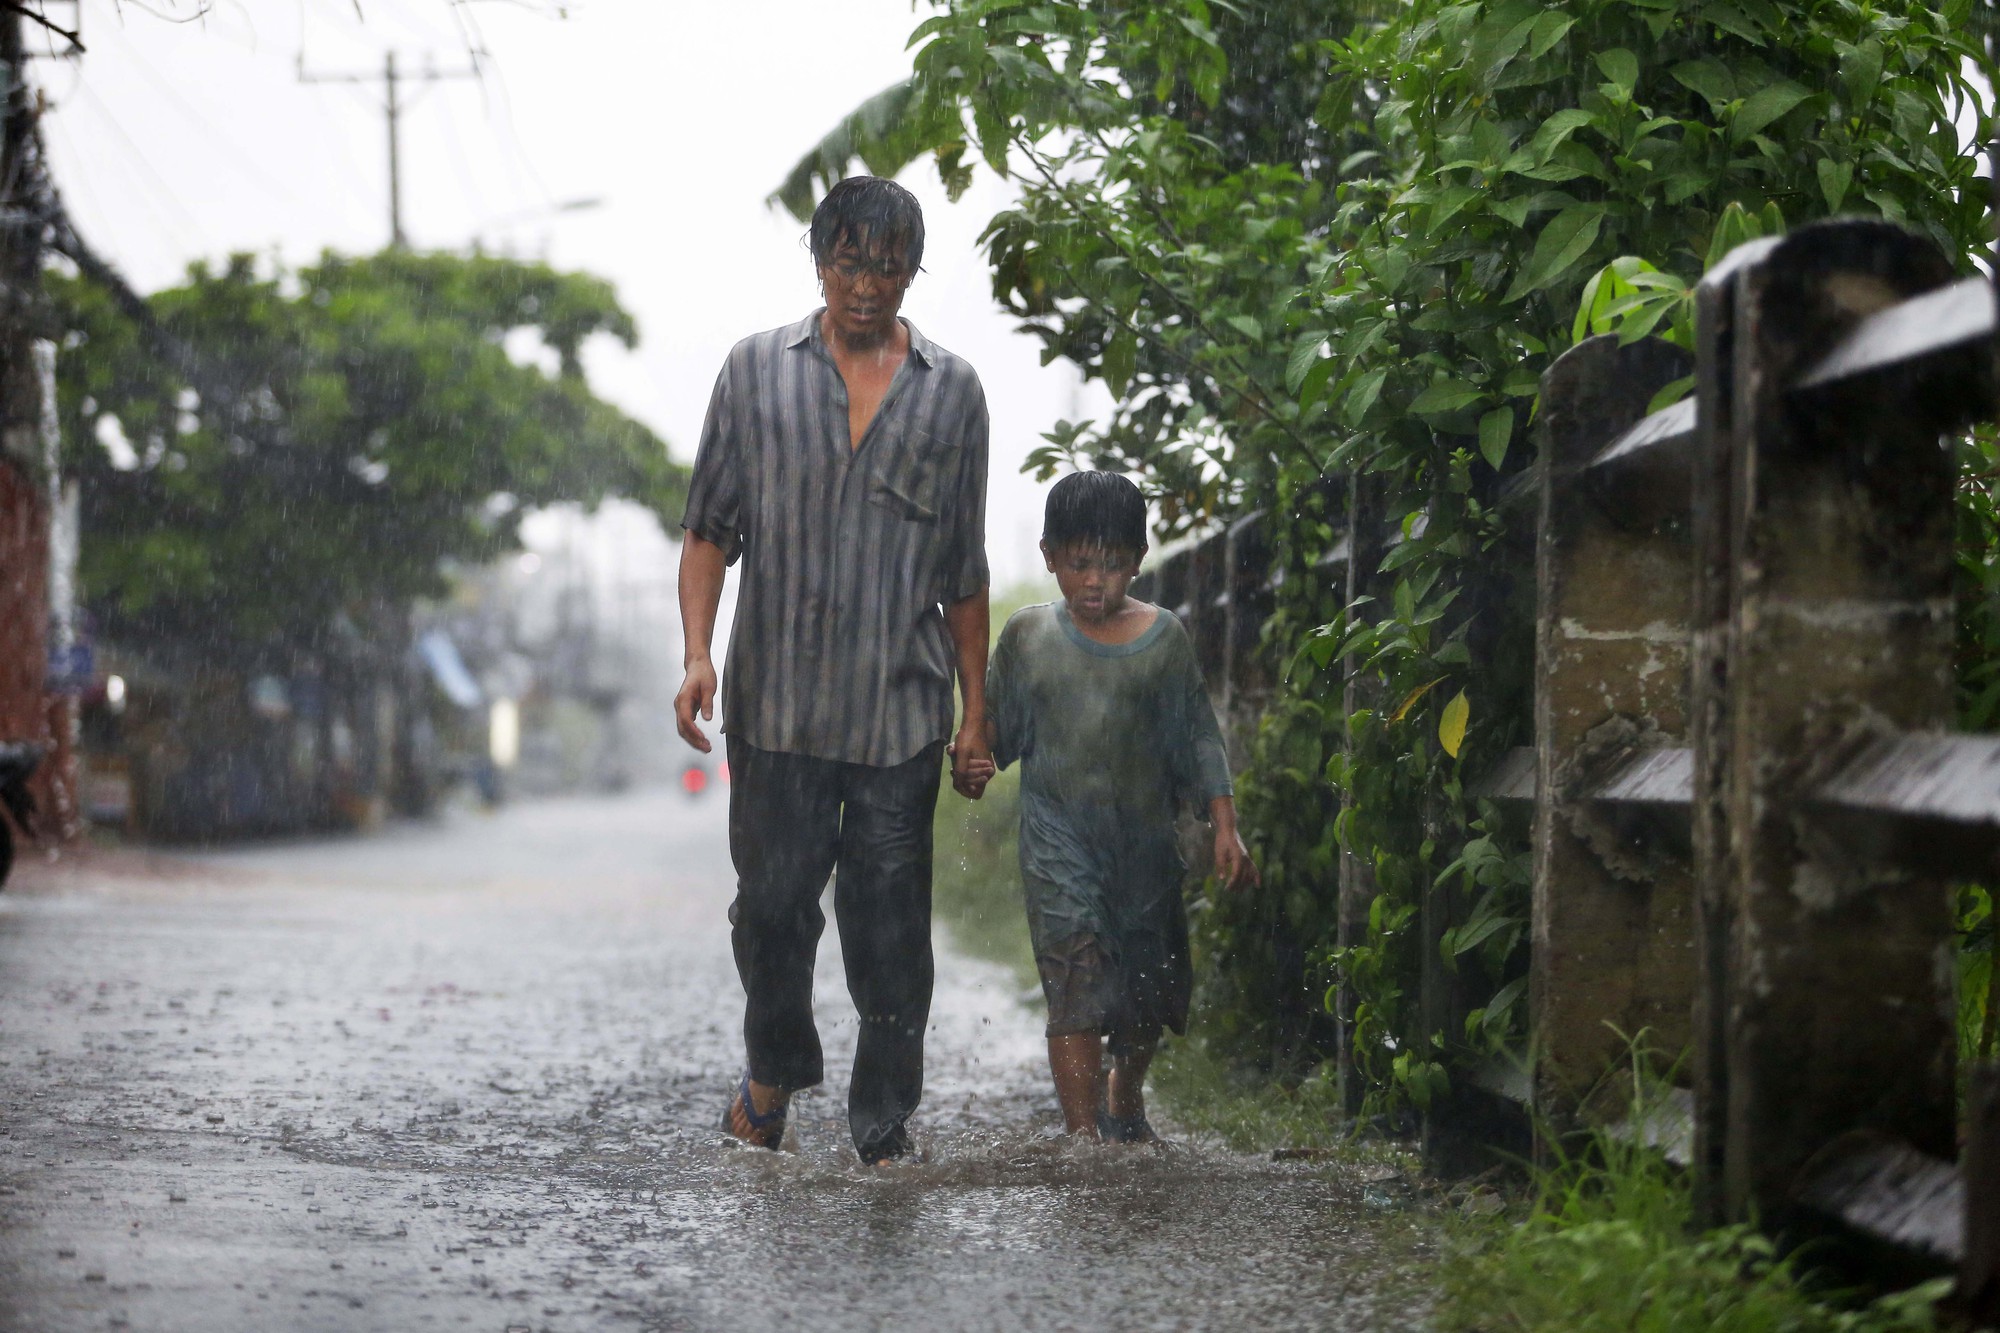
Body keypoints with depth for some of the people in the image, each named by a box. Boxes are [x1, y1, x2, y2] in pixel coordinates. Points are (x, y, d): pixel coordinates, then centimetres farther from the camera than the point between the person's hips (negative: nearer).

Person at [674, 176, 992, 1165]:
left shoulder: (951, 393, 8)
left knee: (890, 920, 1)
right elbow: (710, 527, 7)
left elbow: (963, 572, 11)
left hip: (902, 711, 0)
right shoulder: (757, 370, 6)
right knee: (772, 901, 4)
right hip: (775, 702, 0)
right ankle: (774, 1067, 30)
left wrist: (975, 711, 8)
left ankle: (884, 1128, 11)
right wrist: (698, 655, -6)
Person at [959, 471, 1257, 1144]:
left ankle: (1125, 1098, 42)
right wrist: (978, 760, -12)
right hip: (1058, 835, -2)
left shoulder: (1163, 637, 1)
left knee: (1148, 986, 13)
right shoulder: (1027, 636, 1)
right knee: (1075, 976, -14)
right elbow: (999, 723, 10)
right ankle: (1083, 1132, -12)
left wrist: (1225, 828, 0)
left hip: (1144, 835, 2)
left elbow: (1198, 736, 5)